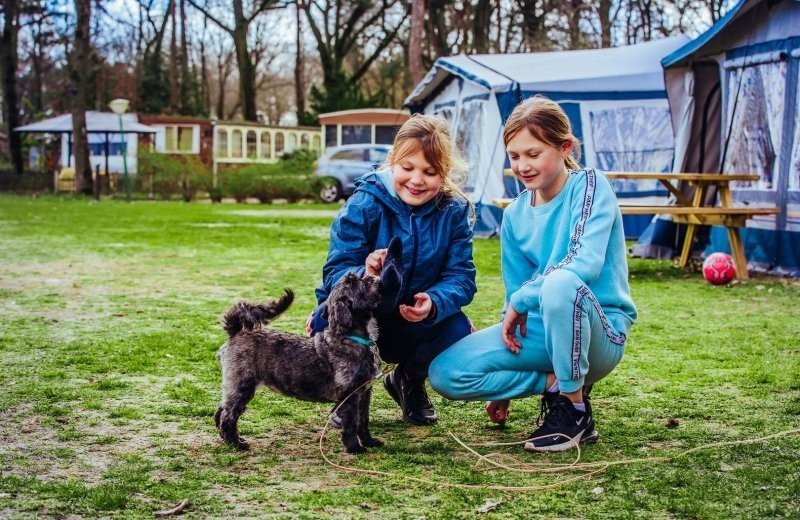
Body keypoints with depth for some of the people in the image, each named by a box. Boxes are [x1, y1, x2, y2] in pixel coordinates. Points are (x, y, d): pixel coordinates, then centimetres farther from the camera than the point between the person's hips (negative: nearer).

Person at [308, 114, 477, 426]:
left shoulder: (455, 211, -9)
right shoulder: (363, 205, -17)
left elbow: (461, 277, -16)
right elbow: (335, 273, -23)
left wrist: (433, 304, -39)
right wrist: (365, 274, -47)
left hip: (415, 326, 2)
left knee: (457, 328, -28)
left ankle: (410, 381, 8)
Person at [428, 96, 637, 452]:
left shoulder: (590, 186, -10)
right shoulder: (515, 215, 7)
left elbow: (586, 263, -26)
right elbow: (515, 295, 13)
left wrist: (522, 300, -16)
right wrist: (503, 376, 15)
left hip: (600, 333, -5)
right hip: (539, 329, 5)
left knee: (561, 282, -40)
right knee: (446, 372, -15)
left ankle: (575, 412, -20)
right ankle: (556, 382, -2)